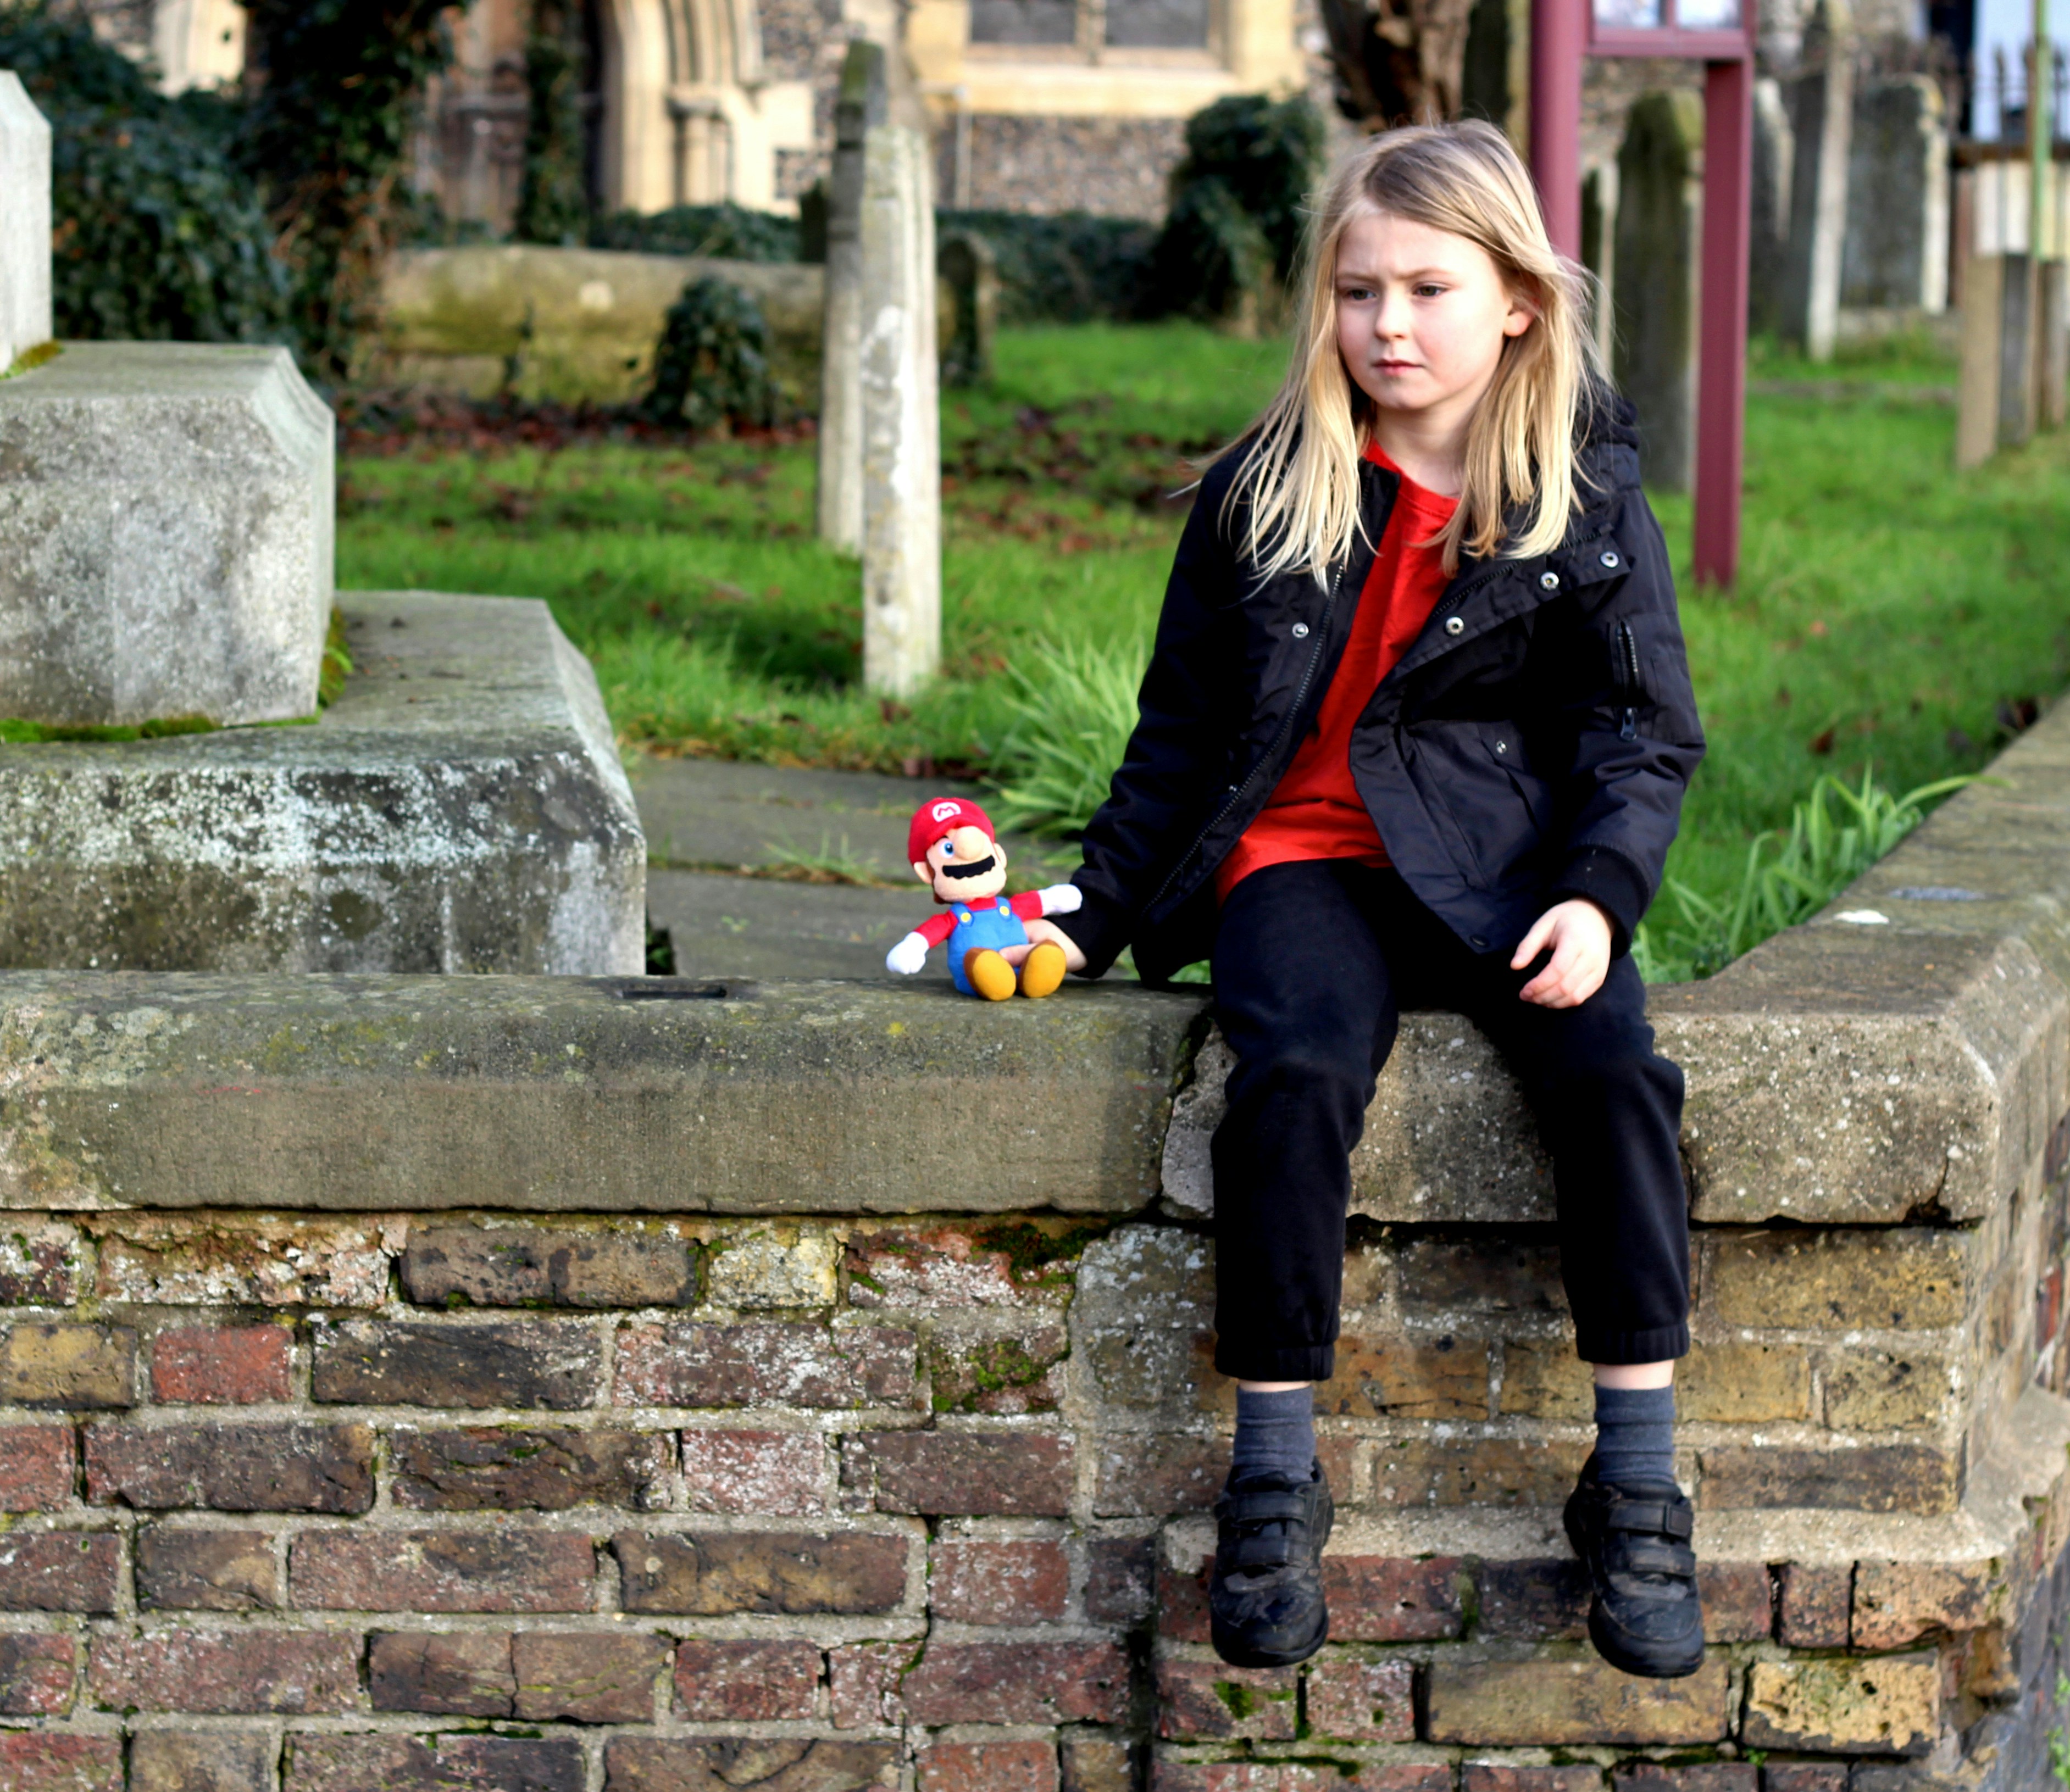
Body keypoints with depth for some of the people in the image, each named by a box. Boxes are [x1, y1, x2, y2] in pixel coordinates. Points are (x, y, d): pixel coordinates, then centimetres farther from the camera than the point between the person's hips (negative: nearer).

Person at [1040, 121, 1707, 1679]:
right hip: (1304, 859, 0)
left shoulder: (1587, 503, 3)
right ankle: (1274, 1481, -20)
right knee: (1297, 1075, -31)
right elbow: (1183, 730, 13)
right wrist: (1097, 909, 5)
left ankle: (1640, 1493, -19)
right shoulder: (1265, 495, 5)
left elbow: (1645, 731, 3)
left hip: (1500, 861, 0)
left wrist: (1599, 896, -14)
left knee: (1609, 1067, -28)